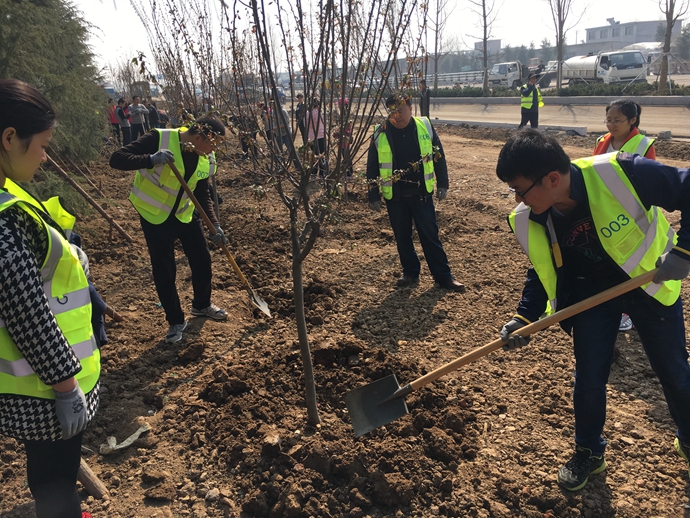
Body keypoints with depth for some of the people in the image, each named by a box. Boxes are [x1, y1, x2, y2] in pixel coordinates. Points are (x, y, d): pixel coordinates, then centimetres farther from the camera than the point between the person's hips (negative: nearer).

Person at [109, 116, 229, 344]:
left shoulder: (206, 159, -7)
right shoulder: (160, 139, -25)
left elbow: (202, 195, 3)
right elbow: (116, 159, -27)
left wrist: (214, 224, -10)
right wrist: (151, 160, -44)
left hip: (184, 213, 5)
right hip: (154, 213, -5)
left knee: (202, 260, 9)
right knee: (163, 269, -2)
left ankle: (202, 305, 34)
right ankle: (176, 321, 16)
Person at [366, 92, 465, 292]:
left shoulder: (425, 127, -4)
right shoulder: (380, 134, -6)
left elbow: (438, 156, 4)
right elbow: (372, 167, 0)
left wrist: (442, 184, 3)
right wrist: (373, 196, -1)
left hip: (421, 193, 0)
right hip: (394, 196, 1)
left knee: (430, 234, 5)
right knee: (402, 236, 11)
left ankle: (443, 276, 13)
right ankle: (410, 272, 28)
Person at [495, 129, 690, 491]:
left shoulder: (621, 173, -34)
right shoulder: (528, 220, -17)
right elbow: (542, 271, -1)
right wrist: (524, 318, -11)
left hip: (651, 283, -2)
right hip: (591, 292, 3)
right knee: (589, 378, 4)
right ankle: (589, 453, 30)